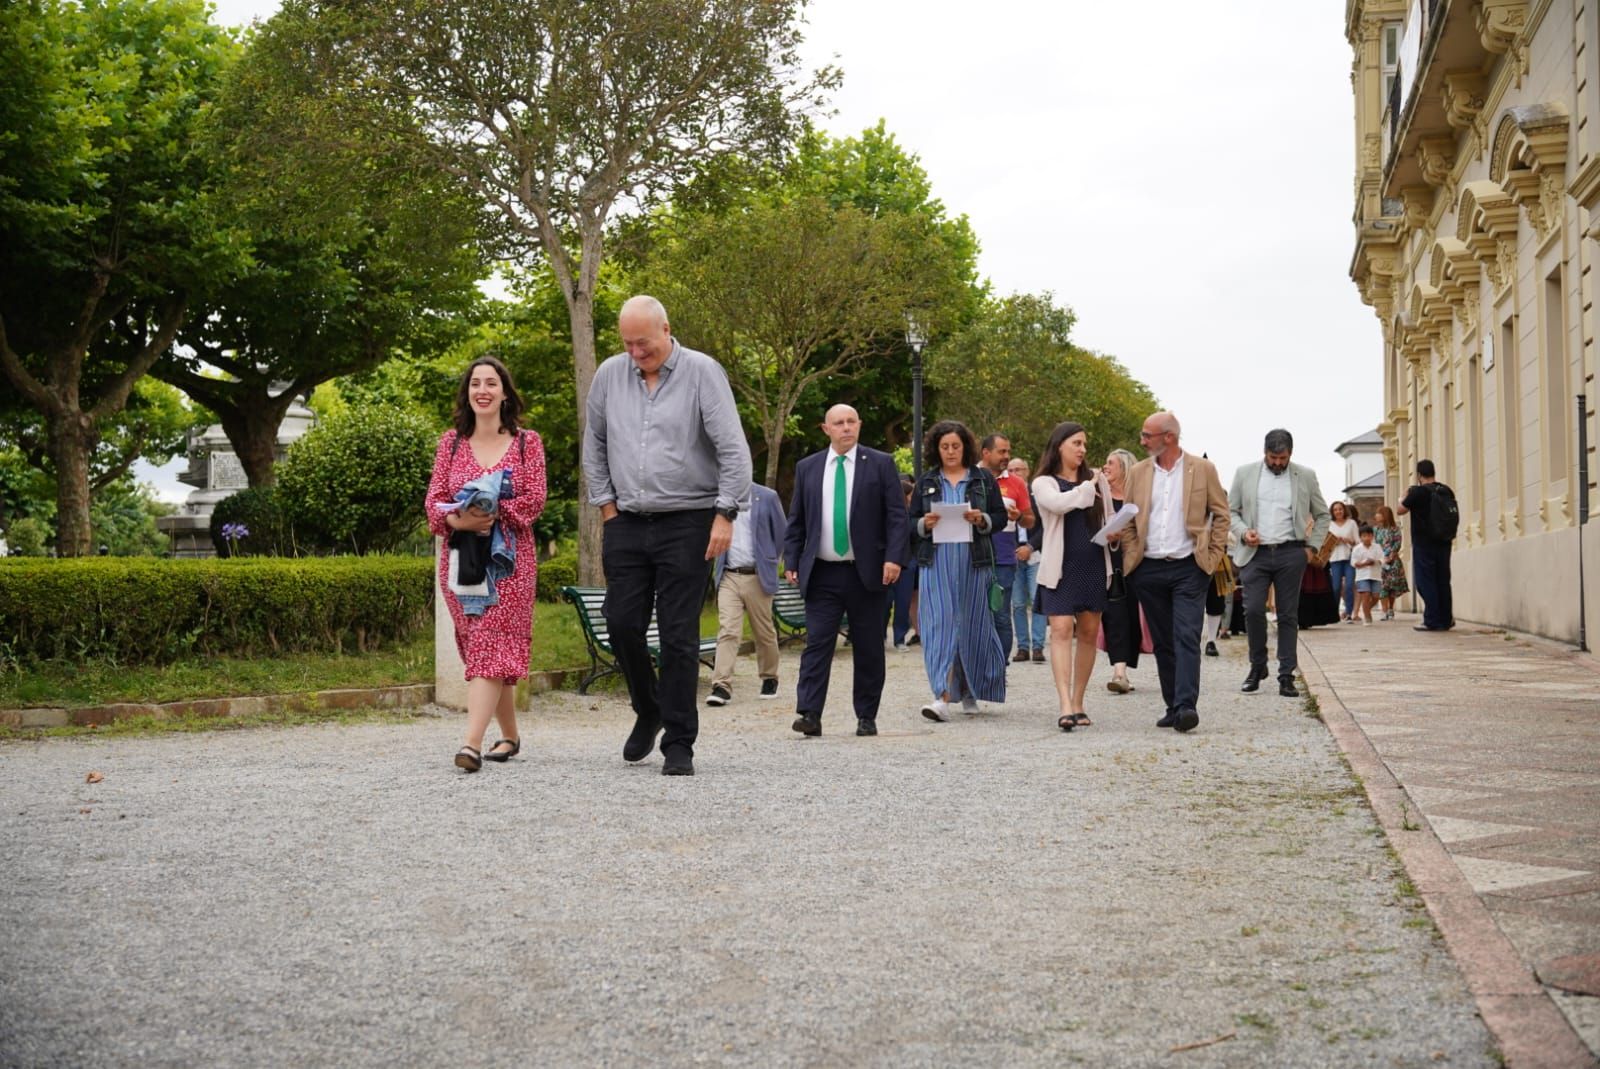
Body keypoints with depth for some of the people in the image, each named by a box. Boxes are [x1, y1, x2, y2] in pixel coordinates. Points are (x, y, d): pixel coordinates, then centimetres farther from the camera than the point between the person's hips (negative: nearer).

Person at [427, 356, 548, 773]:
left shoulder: (527, 443, 5)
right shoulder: (451, 442, 11)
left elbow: (535, 499, -4)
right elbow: (434, 499, 4)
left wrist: (492, 513, -17)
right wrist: (459, 520, -17)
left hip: (509, 558, -3)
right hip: (461, 558, 3)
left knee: (490, 645, -13)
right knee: (481, 646, 7)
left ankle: (472, 742, -23)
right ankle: (510, 735, 21)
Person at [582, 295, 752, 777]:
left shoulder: (702, 372, -7)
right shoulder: (609, 375, 6)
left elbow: (733, 450, -9)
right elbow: (594, 445, 17)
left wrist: (724, 515, -13)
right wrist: (606, 505, 10)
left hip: (686, 523, -4)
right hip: (626, 522, 4)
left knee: (678, 636, -4)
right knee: (622, 624, 3)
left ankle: (678, 743, 4)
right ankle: (648, 711, 27)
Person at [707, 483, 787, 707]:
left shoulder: (766, 498, -3)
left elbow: (782, 533, 6)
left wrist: (767, 561, 8)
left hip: (756, 577, -1)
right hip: (729, 577, 1)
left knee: (764, 632, 10)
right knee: (727, 630, -10)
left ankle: (769, 679, 28)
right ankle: (722, 686, -14)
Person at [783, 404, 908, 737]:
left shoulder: (881, 464, 4)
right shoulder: (807, 468, 11)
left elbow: (897, 515, -1)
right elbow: (796, 520, 13)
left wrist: (894, 557, -12)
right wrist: (792, 562, 4)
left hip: (867, 573, -1)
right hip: (822, 573, 1)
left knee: (869, 648, 5)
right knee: (817, 644, -7)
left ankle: (866, 717, 12)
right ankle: (809, 714, -10)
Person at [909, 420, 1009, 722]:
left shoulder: (983, 478, 7)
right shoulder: (926, 482, 10)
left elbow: (1001, 517, 6)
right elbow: (910, 524, 11)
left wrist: (982, 519, -14)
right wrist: (925, 524, -10)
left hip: (974, 562, 0)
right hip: (936, 564, 0)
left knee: (972, 626, 6)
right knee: (939, 626, -10)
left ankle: (969, 691, 24)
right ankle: (944, 697, -15)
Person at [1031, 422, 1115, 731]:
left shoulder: (1097, 480, 13)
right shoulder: (1044, 483, 1)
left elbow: (1110, 518, 20)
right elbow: (1059, 504, -19)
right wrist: (1088, 488, -7)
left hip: (1094, 566, 4)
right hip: (1060, 566, -4)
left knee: (1088, 634, 6)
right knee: (1061, 631, -13)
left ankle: (1078, 704, 14)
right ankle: (1065, 707, -19)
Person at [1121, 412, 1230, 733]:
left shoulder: (1202, 469, 0)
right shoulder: (1138, 472, 9)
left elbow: (1220, 514, 4)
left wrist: (1212, 555, -3)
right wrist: (1131, 554, 1)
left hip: (1189, 568, -4)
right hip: (1149, 569, 4)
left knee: (1186, 638, -13)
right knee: (1162, 643, 7)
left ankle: (1187, 707, -20)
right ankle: (1173, 707, 13)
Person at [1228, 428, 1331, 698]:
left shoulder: (1305, 476, 7)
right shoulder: (1245, 474, 7)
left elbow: (1322, 515, 16)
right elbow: (1230, 510, 12)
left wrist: (1312, 547, 5)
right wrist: (1243, 532, -6)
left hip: (1291, 554, 0)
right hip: (1255, 553, 0)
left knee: (1288, 615, 1)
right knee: (1253, 610, -10)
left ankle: (1286, 676, 5)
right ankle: (1257, 666, 10)